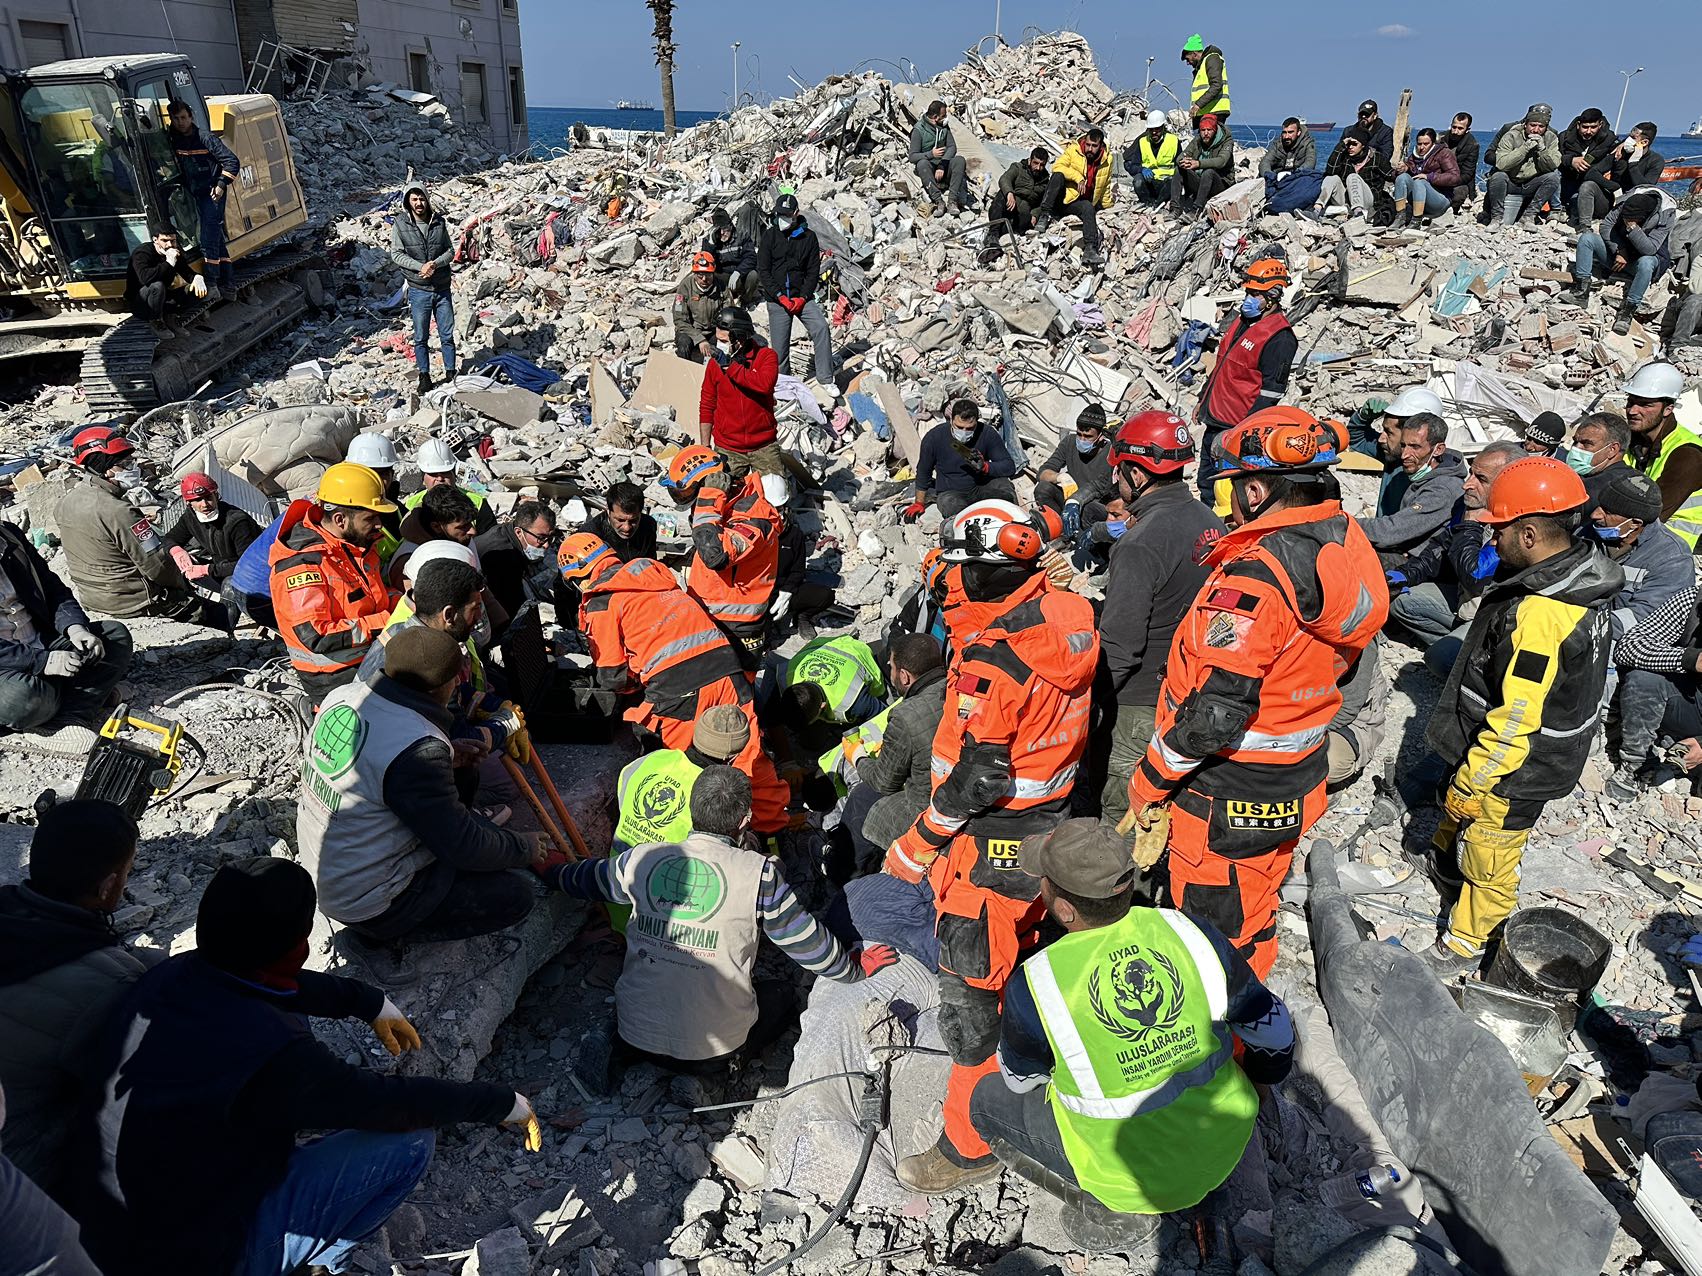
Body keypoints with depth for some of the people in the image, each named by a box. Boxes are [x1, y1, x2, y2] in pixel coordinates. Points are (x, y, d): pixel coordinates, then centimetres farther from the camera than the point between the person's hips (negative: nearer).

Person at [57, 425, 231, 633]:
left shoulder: (65, 503, 1)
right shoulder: (118, 511, -28)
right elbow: (158, 565, -23)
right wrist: (180, 585, -4)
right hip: (135, 603, -10)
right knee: (220, 614, -1)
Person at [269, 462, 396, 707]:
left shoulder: (359, 544, 8)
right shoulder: (300, 563, -16)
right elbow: (315, 637, -23)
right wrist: (384, 623, -21)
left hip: (374, 658, 8)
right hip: (336, 678, -8)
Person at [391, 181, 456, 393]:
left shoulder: (439, 222, 2)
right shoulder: (399, 224, -4)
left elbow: (450, 251, 5)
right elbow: (396, 254, -6)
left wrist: (435, 263, -15)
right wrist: (420, 267, -20)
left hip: (442, 288, 2)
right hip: (418, 290, -2)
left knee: (447, 334, 7)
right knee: (421, 337, 6)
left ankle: (450, 373, 20)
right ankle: (425, 376, 17)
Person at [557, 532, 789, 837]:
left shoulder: (600, 603, 5)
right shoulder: (653, 570, 24)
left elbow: (612, 676, 7)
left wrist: (638, 680, 27)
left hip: (676, 688, -6)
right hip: (725, 665, 6)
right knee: (750, 756, 12)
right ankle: (773, 826, 23)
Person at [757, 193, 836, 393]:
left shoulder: (809, 237, 3)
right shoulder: (770, 236, 0)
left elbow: (814, 271, 3)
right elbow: (763, 270, -3)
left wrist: (803, 297, -10)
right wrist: (780, 296, -12)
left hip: (802, 296, 1)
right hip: (776, 299, 0)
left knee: (821, 328, -21)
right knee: (779, 347, -2)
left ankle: (825, 379, -16)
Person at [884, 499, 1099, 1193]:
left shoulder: (992, 659, -28)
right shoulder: (1070, 618, -4)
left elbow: (978, 777, -25)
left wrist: (916, 845, -13)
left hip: (995, 838, -9)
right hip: (1053, 818, 9)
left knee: (971, 987, 6)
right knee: (1022, 954, 29)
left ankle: (972, 1143, 21)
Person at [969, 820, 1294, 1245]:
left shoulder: (1034, 985, -25)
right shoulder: (1187, 930, -16)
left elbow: (1020, 1079, -3)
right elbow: (1273, 1029, 0)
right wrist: (1261, 1079, 22)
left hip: (1135, 1177, -4)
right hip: (1228, 1145, 4)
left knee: (989, 1098, 15)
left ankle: (1115, 1210, 10)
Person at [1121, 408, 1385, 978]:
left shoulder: (1256, 576, -29)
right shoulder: (1346, 543, -1)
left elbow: (1216, 709, -30)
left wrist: (1149, 783, -18)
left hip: (1227, 794, -9)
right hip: (1295, 786, 9)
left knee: (1216, 934, 11)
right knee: (1253, 917, 28)